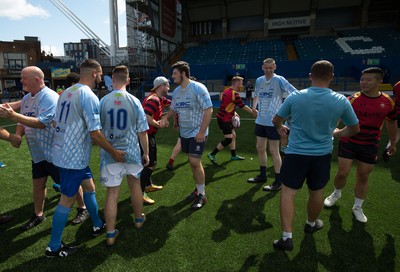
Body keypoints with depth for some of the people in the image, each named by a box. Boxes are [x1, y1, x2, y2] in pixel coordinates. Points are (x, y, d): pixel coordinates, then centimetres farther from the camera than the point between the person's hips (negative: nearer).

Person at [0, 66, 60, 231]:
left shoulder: (49, 97, -20)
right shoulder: (26, 99, 9)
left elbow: (41, 123, -29)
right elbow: (23, 121, 15)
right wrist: (17, 135, -5)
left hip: (54, 152, -9)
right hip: (37, 152, 9)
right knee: (38, 185, 19)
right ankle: (38, 215, 38)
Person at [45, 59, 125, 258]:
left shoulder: (67, 92, 9)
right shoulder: (89, 96, -18)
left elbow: (55, 123, 15)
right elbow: (95, 133, -22)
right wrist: (113, 152, -11)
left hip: (61, 151, 9)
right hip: (73, 157, -9)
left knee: (89, 187, 20)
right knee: (67, 199, 4)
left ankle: (98, 225, 36)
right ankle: (54, 248, 20)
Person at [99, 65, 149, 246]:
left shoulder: (103, 101, -5)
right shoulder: (134, 101, -6)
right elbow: (142, 131, -3)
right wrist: (146, 152, 8)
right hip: (131, 152, 1)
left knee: (112, 193, 6)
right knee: (135, 185, 21)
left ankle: (110, 234, 15)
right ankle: (139, 219, 40)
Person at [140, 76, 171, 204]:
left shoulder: (160, 99, 10)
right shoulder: (153, 100, -20)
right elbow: (147, 118, -30)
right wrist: (159, 125, -16)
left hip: (149, 134, 10)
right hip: (145, 135, -10)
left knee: (151, 162, 21)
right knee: (150, 164, -8)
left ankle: (148, 185, 37)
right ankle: (140, 193, -1)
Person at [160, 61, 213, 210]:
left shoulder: (198, 88, -15)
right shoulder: (176, 91, 7)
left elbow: (208, 110, -18)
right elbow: (173, 109, 18)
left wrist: (202, 131, -21)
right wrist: (165, 117, -5)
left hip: (197, 133, -7)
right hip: (184, 133, 7)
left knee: (195, 162, -9)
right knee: (192, 162, 14)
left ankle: (202, 195, 7)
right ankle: (199, 188, 32)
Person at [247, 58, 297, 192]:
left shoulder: (279, 80, -10)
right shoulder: (259, 80, 8)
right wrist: (254, 107, 7)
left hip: (273, 121, -6)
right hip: (260, 120, 6)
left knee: (274, 151, -2)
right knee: (260, 147, 13)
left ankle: (278, 182, 11)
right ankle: (262, 175, 31)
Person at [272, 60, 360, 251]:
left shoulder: (295, 96, -12)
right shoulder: (341, 101, -8)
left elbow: (276, 120, 2)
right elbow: (354, 129, 6)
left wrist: (280, 128, 26)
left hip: (296, 153, -2)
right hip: (322, 155, 2)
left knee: (288, 192, 6)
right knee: (316, 193, 20)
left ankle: (287, 237, 4)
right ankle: (311, 224, 44)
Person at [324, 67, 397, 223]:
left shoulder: (388, 102, -2)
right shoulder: (352, 99, -10)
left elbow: (391, 122, 12)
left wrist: (393, 143, 18)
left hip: (370, 146, 2)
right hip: (348, 142, -1)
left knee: (363, 177, 10)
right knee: (342, 173, 1)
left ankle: (358, 207, 29)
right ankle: (336, 194, 34)